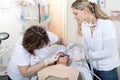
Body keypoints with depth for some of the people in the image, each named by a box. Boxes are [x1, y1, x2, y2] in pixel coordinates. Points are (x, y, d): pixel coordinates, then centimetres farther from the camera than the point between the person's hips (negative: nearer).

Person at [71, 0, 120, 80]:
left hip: (107, 68, -5)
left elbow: (109, 52, -23)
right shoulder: (84, 25, -3)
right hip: (93, 67, 5)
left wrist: (88, 55, -20)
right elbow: (86, 46, 5)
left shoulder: (107, 24, -22)